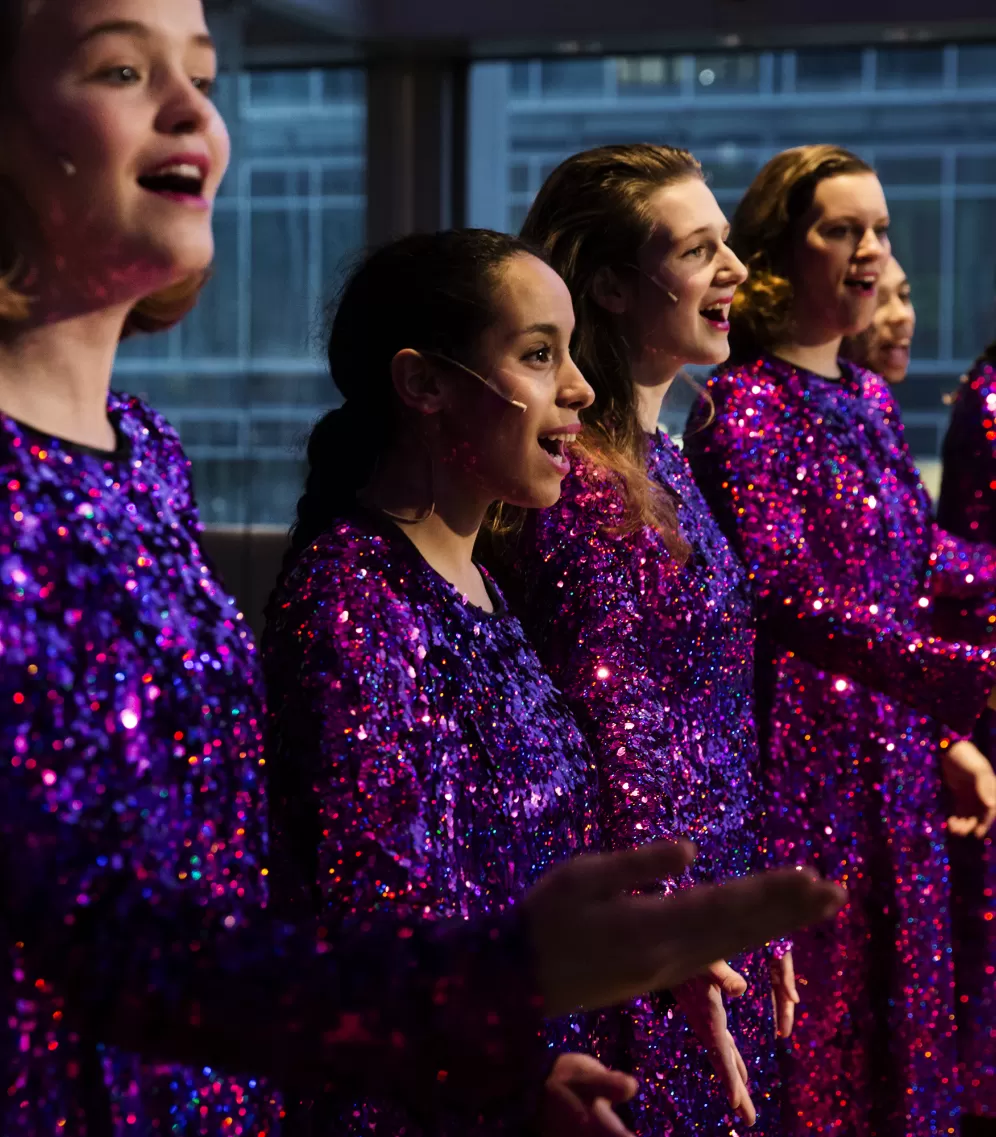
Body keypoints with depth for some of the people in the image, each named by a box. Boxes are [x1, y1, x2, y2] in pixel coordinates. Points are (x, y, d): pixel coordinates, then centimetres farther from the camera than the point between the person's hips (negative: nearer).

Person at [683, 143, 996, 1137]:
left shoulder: (868, 396, 11)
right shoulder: (745, 406, -13)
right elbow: (789, 599, -22)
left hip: (895, 756, 8)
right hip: (805, 758, -8)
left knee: (900, 1003, 15)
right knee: (813, 1015, 2)